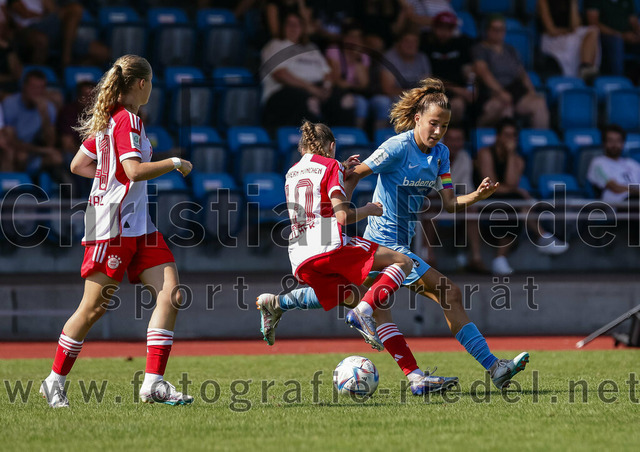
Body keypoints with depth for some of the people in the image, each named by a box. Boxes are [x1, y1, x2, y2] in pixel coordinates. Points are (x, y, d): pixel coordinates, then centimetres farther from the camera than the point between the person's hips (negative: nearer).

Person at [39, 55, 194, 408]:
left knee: (170, 293, -5)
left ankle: (153, 382, -9)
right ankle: (55, 380, 11)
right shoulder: (127, 120, -11)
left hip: (137, 225, 10)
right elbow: (135, 170, -22)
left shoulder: (106, 119, 17)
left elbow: (78, 165, 23)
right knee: (93, 308, -3)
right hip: (112, 224, -10)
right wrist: (174, 163, -10)